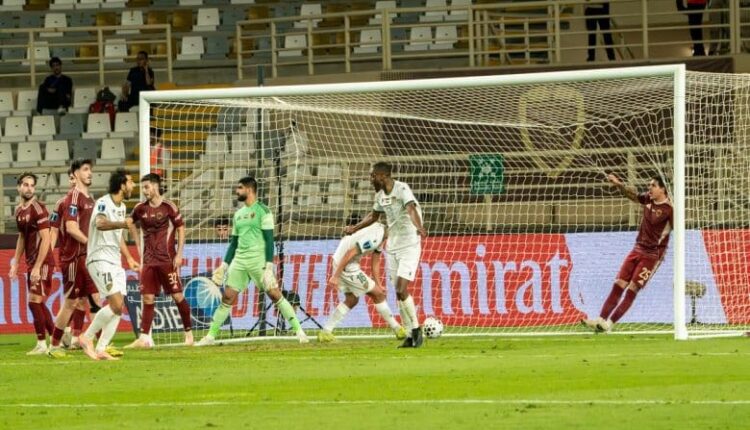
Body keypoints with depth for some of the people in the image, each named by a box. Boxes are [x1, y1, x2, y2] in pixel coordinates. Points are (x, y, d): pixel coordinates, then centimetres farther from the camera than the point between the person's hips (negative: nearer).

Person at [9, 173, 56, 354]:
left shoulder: (38, 209, -14)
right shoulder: (19, 210, 12)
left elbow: (45, 239, -17)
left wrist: (37, 267, -21)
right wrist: (15, 263, 17)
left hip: (42, 263, -8)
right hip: (31, 263, 8)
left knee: (34, 301, -10)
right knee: (39, 303, 11)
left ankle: (42, 344, -4)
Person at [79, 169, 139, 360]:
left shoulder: (121, 207, 16)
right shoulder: (104, 203, -13)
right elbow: (100, 224, -35)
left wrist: (129, 258, 26)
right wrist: (124, 224, -49)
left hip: (115, 262, 9)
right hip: (100, 260, -9)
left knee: (119, 307, 2)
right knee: (116, 304, -18)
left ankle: (100, 349, 4)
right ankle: (86, 338, -5)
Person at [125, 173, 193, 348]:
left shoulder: (168, 207, -7)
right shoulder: (141, 209, 6)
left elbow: (181, 229, -3)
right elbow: (130, 222, 24)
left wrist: (179, 254, -8)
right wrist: (139, 246, 16)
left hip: (167, 259, -4)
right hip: (148, 260, 4)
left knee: (177, 295, -1)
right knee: (147, 298, -1)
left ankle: (189, 332, 14)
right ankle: (144, 338, -4)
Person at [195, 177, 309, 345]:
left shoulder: (262, 211, -4)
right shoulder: (238, 214, 17)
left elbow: (269, 239, -9)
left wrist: (269, 265, -16)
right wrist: (224, 265, 17)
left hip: (258, 260, -6)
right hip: (239, 260, 6)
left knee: (275, 295, -9)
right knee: (227, 298, 1)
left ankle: (299, 331, -3)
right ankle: (211, 336, 5)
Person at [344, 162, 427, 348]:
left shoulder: (402, 190, -16)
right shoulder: (380, 196, 8)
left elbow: (411, 210, -35)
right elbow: (374, 216, 28)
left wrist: (419, 228, -53)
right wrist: (355, 228, 27)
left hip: (409, 246, -8)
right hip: (392, 247, 8)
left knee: (401, 290, -17)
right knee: (398, 292, 4)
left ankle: (416, 328, -3)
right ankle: (410, 335, 9)